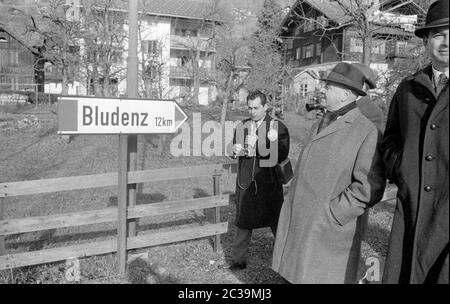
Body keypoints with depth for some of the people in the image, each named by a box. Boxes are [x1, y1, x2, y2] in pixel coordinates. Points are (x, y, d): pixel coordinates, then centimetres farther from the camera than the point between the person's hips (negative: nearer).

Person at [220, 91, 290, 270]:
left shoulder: (279, 127, -6)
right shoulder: (242, 126, 10)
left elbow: (281, 155, -16)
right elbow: (235, 150, 18)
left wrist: (258, 144, -22)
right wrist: (239, 150, -6)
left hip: (269, 183, -4)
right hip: (245, 182, 5)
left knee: (277, 224, 5)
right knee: (243, 222, 15)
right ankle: (238, 260, 29)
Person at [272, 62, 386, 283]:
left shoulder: (366, 132, -13)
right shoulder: (320, 124, 13)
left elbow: (370, 187, -18)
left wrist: (332, 213, -18)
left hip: (330, 230, -7)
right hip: (299, 224, 7)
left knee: (324, 277, 4)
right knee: (293, 275, 15)